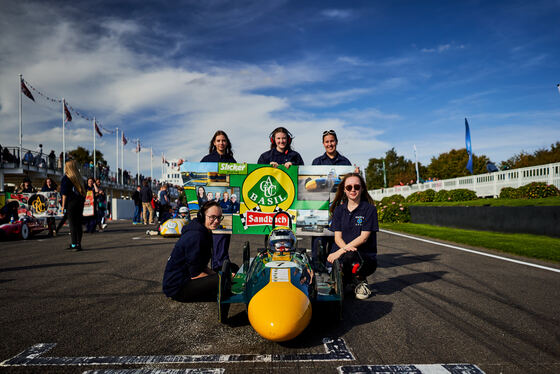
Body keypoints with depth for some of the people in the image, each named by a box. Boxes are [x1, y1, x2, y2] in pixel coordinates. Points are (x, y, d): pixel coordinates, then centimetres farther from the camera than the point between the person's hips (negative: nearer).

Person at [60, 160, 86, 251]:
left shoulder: (66, 178, -4)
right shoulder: (78, 177, 11)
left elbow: (64, 194, -7)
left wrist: (63, 205, -5)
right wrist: (82, 200, 14)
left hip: (71, 203, -5)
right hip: (80, 202, 5)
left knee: (72, 224, -2)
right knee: (78, 223, 8)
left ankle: (74, 244, -3)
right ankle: (78, 244, 12)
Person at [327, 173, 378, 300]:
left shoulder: (369, 209, -1)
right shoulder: (339, 210, 11)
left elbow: (363, 237, -10)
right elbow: (337, 237, 4)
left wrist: (342, 251, -20)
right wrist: (346, 247, -20)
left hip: (366, 257, -2)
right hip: (341, 254, 3)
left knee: (350, 256, -38)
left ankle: (361, 282, -4)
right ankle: (347, 280, 13)